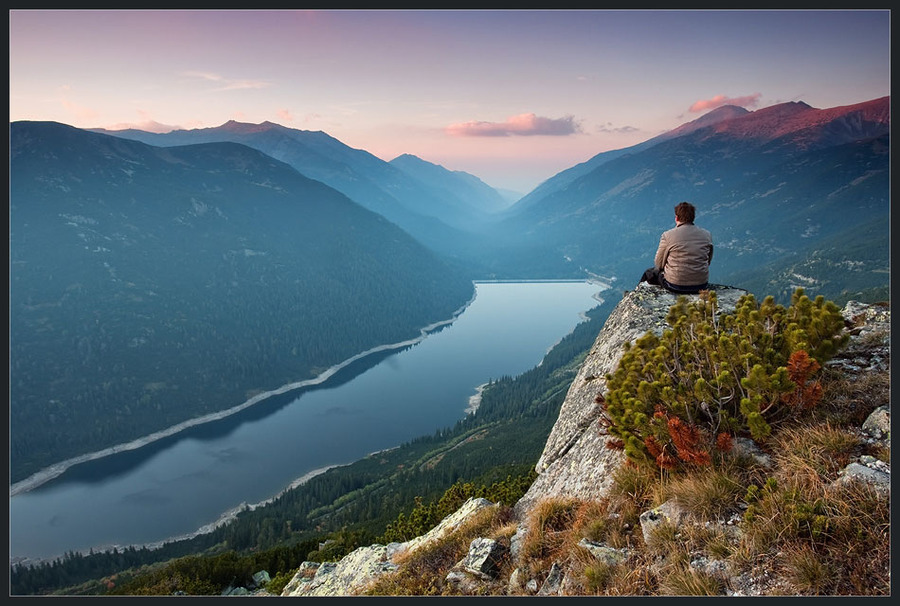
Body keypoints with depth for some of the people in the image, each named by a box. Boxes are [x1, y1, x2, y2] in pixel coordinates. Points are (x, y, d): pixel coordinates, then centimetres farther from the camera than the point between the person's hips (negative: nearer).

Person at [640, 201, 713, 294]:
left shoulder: (668, 235, -12)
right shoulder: (707, 235, 0)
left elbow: (659, 264, -2)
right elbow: (708, 262, 13)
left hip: (675, 286, -4)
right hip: (702, 286, 4)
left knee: (649, 273, 25)